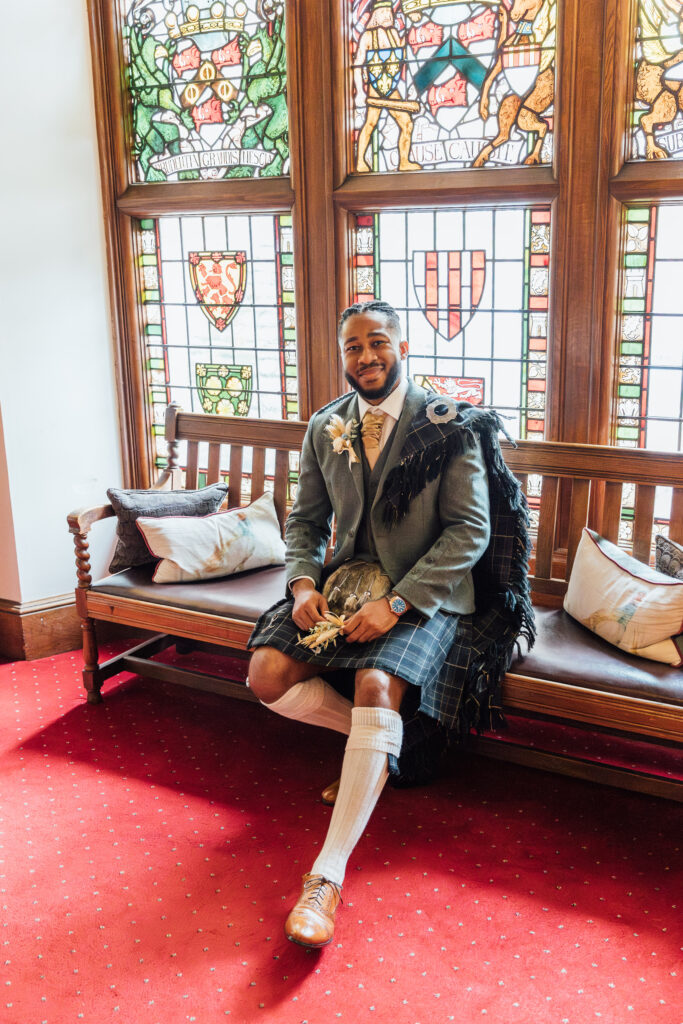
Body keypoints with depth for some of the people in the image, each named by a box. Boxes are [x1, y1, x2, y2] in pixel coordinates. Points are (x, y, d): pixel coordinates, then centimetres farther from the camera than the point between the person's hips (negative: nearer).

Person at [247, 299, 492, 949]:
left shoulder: (446, 424, -7)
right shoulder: (324, 428, 8)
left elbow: (471, 530, -11)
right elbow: (304, 521, 14)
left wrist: (396, 603, -21)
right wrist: (304, 585, -8)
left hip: (423, 592, -5)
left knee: (377, 687, -31)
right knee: (268, 677, -15)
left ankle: (327, 876, -26)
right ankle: (377, 743, 12)